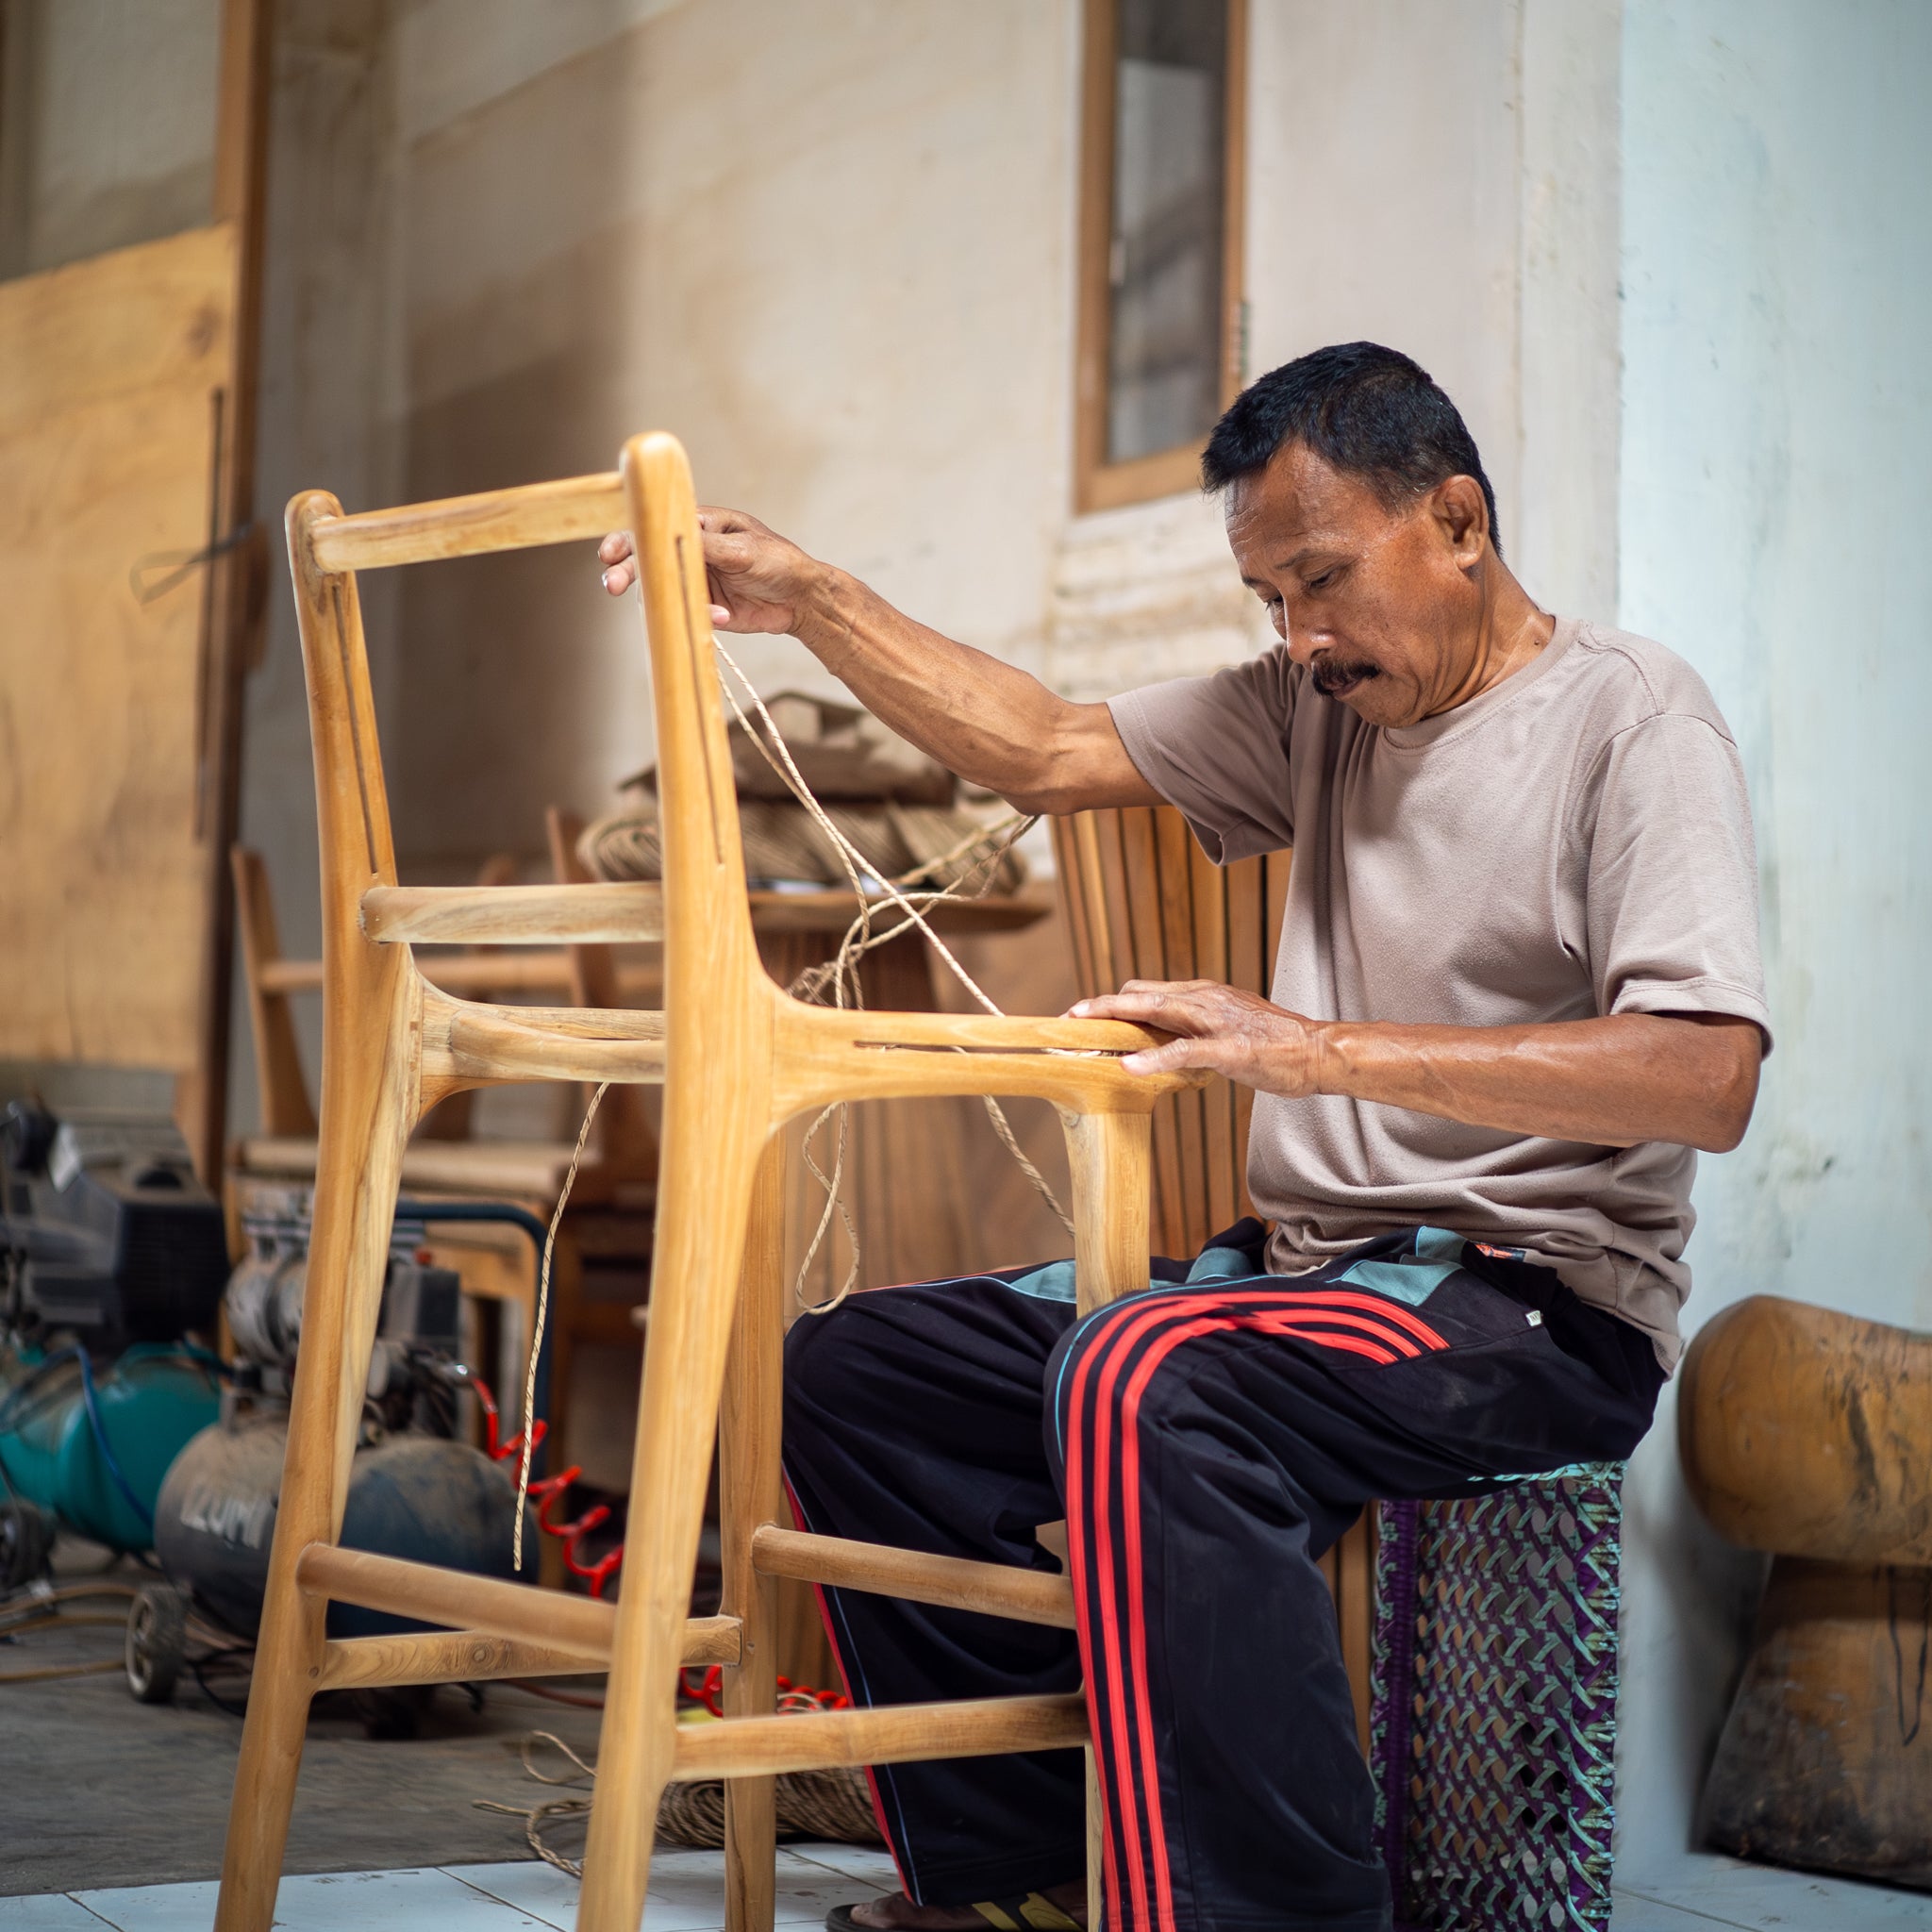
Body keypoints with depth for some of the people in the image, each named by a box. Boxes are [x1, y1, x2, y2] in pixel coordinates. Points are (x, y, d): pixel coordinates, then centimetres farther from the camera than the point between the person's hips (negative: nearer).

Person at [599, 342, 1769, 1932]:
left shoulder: (1632, 714, -8)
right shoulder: (1320, 710, 14)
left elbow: (1706, 1077, -21)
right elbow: (1047, 749, 14)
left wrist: (1321, 1048, -27)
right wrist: (811, 601, 3)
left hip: (1541, 1300, -8)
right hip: (1306, 1263, 8)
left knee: (1137, 1383, -36)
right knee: (856, 1370, 3)